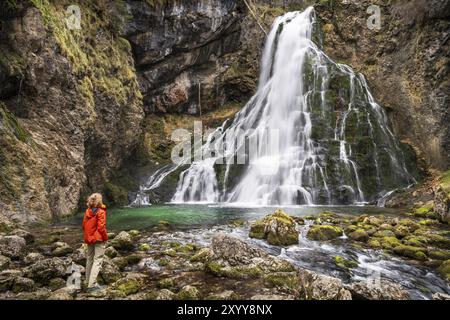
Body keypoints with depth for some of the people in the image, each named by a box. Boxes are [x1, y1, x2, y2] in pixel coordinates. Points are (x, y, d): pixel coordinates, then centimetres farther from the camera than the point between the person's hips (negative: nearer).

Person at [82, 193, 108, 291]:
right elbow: (101, 227, -18)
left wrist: (86, 236, 17)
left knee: (89, 259, 19)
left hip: (89, 238, 7)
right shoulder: (101, 212, -16)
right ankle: (92, 284, -9)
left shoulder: (87, 211, 3)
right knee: (98, 260, -4)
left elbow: (84, 225, 7)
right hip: (99, 239, -7)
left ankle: (88, 281, 34)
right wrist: (105, 238, -6)